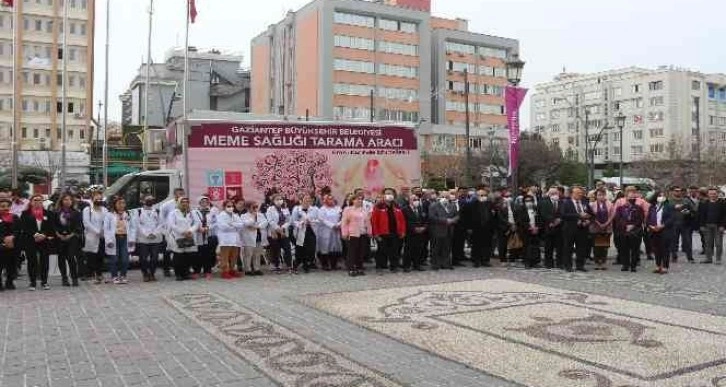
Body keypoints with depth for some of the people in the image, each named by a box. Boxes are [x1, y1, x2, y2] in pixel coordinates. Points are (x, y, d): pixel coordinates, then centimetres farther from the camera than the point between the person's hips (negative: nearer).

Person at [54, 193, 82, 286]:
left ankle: (74, 278, -4)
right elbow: (54, 225, 7)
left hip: (72, 238, -2)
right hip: (60, 238, 2)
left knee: (71, 257, -12)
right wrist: (58, 234, -5)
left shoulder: (76, 213, 3)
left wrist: (71, 235, -8)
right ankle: (64, 278, 16)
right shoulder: (57, 213, 7)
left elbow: (78, 226, 1)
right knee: (61, 258, 6)